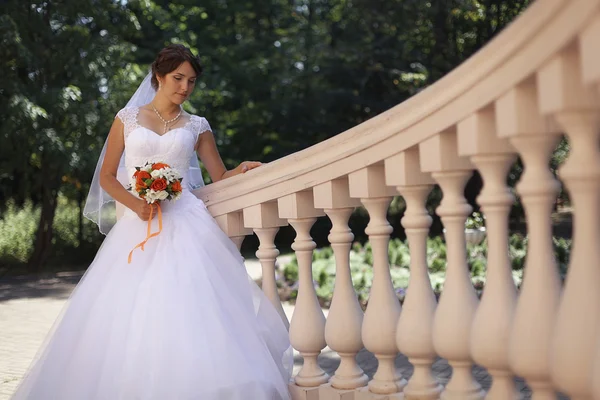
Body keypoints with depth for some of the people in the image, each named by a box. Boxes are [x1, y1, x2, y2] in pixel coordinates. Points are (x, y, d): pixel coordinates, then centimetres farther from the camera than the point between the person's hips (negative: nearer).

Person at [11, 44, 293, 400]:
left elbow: (220, 178, 11)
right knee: (128, 312, -8)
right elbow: (107, 176, 10)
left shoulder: (197, 127, 13)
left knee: (187, 308, -17)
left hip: (186, 225, 0)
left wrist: (242, 171, -11)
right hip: (138, 224, 0)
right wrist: (134, 203, -8)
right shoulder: (128, 118, 12)